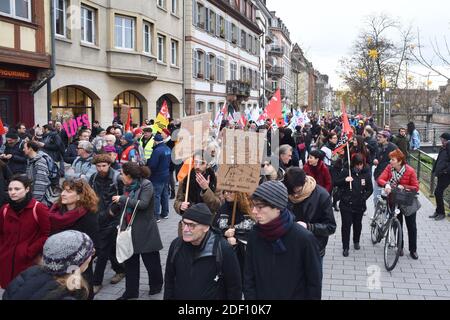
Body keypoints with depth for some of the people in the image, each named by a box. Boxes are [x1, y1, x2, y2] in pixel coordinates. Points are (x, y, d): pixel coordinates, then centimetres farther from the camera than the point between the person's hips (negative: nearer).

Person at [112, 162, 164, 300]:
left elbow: (143, 204, -25)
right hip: (130, 230, 7)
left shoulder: (146, 185, -13)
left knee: (151, 261, 8)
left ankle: (156, 286, 30)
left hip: (145, 231, -7)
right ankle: (131, 291, 22)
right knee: (130, 262, 10)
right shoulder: (128, 186, 8)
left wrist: (122, 199, -20)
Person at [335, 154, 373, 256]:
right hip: (346, 204, -2)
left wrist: (364, 197, -9)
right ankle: (345, 247, 7)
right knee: (346, 225, -2)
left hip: (359, 205, 2)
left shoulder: (366, 174, -2)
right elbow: (336, 183, -3)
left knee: (357, 224, 18)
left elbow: (370, 189, 6)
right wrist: (344, 180, -21)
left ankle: (356, 241, 41)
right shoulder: (346, 171, -6)